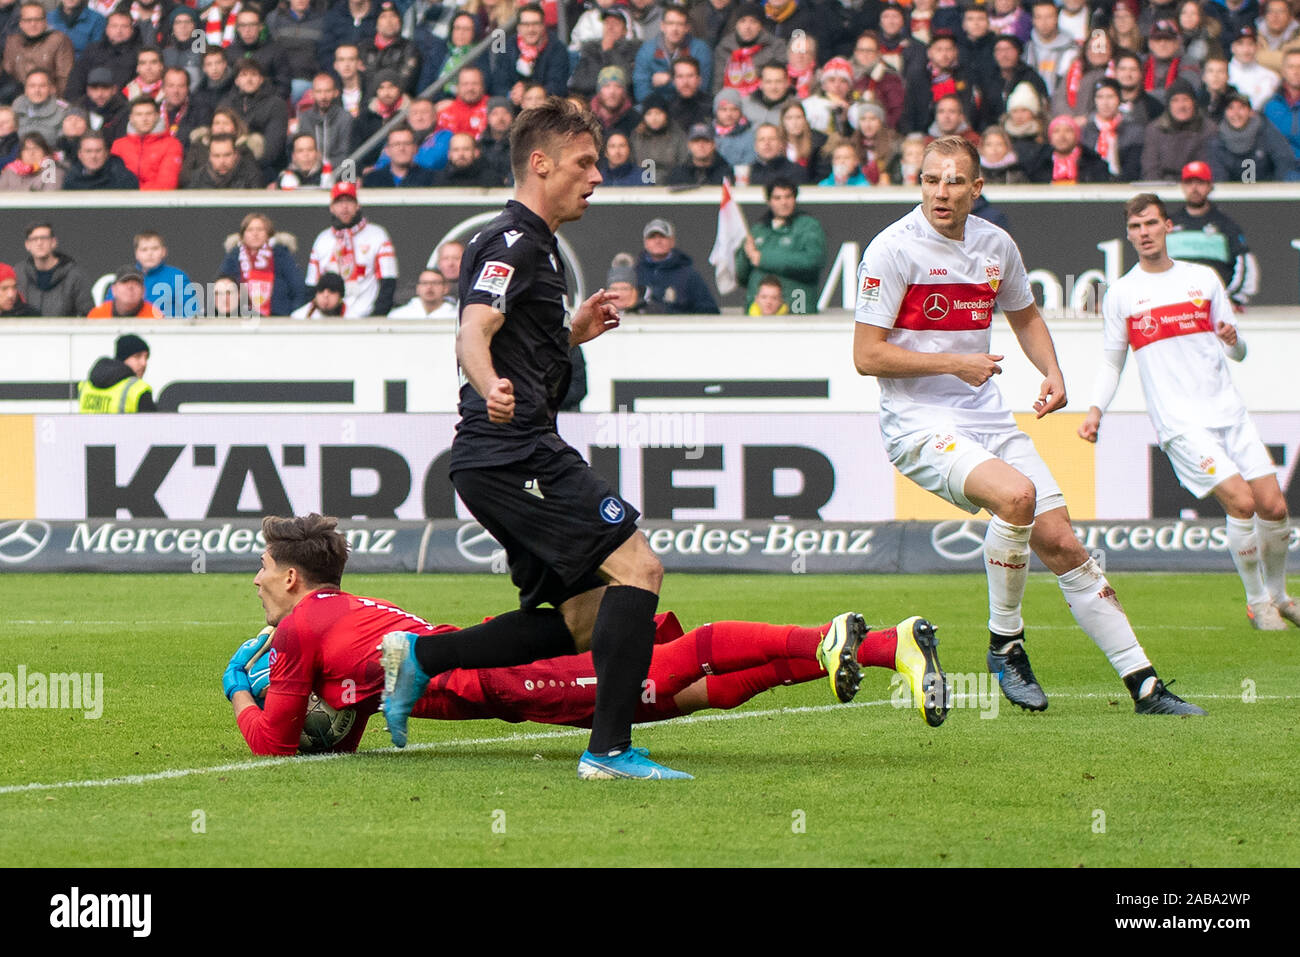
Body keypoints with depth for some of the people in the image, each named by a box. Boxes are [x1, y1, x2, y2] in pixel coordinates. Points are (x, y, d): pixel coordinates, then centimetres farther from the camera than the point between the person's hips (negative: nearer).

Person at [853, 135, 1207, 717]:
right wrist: (954, 363, -18)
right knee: (1015, 494, -31)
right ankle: (1005, 644, -12)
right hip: (918, 424, -6)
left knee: (1061, 543, 1)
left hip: (986, 418, 6)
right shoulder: (894, 249, -11)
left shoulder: (996, 246, 7)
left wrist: (1052, 372, 7)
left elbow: (1025, 316, 26)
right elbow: (866, 355, -12)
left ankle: (1143, 685, 7)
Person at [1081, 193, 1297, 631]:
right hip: (1180, 423, -3)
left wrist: (1233, 340, -9)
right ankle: (1256, 601, -2)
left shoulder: (1203, 279, 11)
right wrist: (1096, 409, -2)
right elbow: (1112, 362, 13)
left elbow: (1237, 352, 15)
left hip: (1227, 410, 3)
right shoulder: (1121, 294, 5)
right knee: (1241, 501, -19)